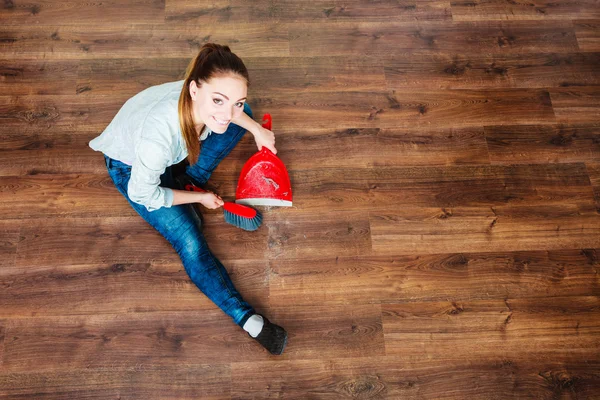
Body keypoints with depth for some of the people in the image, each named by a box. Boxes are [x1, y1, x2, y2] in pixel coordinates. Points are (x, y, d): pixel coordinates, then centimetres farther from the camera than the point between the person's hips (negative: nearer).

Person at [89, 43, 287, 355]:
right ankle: (248, 319, -9)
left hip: (170, 149, 6)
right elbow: (143, 194, -28)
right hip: (131, 167, -5)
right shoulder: (159, 134, -47)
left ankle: (191, 179, 1)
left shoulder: (205, 97, -32)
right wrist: (200, 199, -17)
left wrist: (257, 130, -3)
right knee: (189, 240, -19)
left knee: (246, 116, 0)